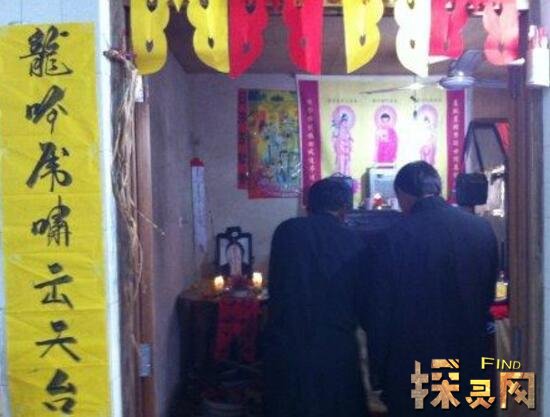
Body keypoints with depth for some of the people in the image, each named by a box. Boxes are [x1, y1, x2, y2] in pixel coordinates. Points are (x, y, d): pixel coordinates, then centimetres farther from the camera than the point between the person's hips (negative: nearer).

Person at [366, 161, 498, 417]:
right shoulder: (482, 229, -3)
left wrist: (378, 372, 1)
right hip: (473, 364, 4)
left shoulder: (398, 236, -15)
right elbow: (488, 296, 8)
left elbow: (380, 309, -10)